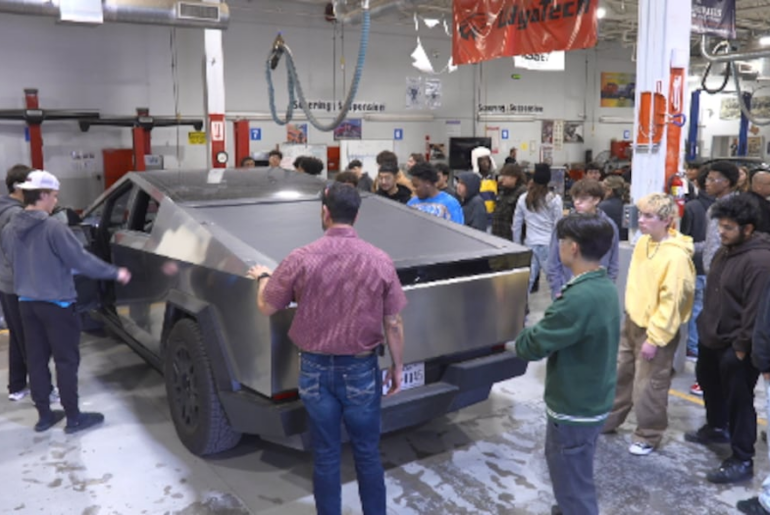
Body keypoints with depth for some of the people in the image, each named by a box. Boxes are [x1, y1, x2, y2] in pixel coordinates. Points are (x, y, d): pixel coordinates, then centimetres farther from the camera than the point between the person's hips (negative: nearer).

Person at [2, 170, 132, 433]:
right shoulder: (53, 228, -19)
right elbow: (81, 260, -19)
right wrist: (115, 273, -10)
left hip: (26, 302, 7)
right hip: (56, 304, -7)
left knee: (36, 360, 13)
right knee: (66, 361, 2)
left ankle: (44, 415, 22)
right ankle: (73, 417, 9)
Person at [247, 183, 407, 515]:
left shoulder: (302, 259, -11)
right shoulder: (380, 261, -9)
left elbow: (266, 307, -1)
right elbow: (393, 323, -3)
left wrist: (262, 277, 19)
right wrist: (397, 366, 10)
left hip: (316, 368, 0)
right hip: (361, 368, 0)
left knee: (325, 456, 14)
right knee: (367, 454, 16)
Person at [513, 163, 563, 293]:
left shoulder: (523, 199, 4)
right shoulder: (555, 199, -5)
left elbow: (516, 226, 9)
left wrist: (517, 246, 19)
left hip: (530, 245, 3)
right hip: (549, 245, -3)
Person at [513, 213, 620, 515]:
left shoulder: (580, 298, -30)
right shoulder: (605, 287, 1)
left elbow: (534, 345, -23)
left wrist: (519, 341, -3)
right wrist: (541, 332, -4)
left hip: (574, 408, -10)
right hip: (594, 400, 10)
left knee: (573, 483, 8)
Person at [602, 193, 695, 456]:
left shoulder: (676, 256, -23)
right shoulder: (643, 242, 2)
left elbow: (671, 301, -22)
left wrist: (654, 338, -20)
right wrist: (630, 314, 17)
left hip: (656, 330, -8)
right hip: (632, 321, 8)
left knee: (648, 387, 5)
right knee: (618, 374, 19)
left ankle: (648, 436, 26)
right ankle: (608, 419, 36)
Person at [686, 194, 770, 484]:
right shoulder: (725, 249, 6)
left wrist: (742, 346, -21)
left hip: (735, 346, -10)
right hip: (711, 337, 10)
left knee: (738, 400, 1)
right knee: (709, 384, 26)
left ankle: (742, 461, 14)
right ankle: (717, 428, 49)